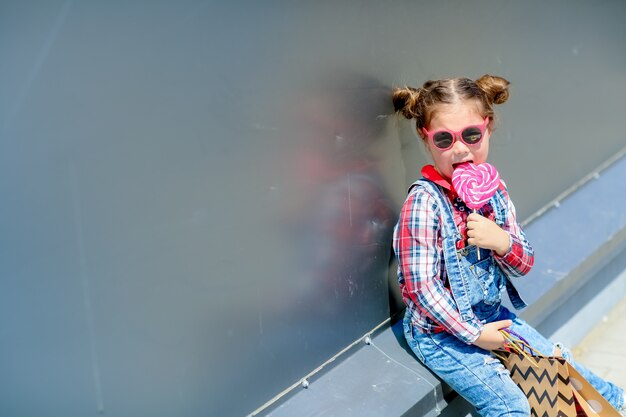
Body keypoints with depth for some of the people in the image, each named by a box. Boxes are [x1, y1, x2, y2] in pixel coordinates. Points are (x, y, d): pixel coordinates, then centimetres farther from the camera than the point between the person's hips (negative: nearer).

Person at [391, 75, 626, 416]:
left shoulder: (494, 192, -3)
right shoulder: (424, 201, -23)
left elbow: (523, 265, 3)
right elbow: (421, 286, -24)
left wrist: (502, 242, -19)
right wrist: (473, 334, -19)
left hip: (490, 314, 7)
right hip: (440, 330, -6)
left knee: (558, 360, 18)